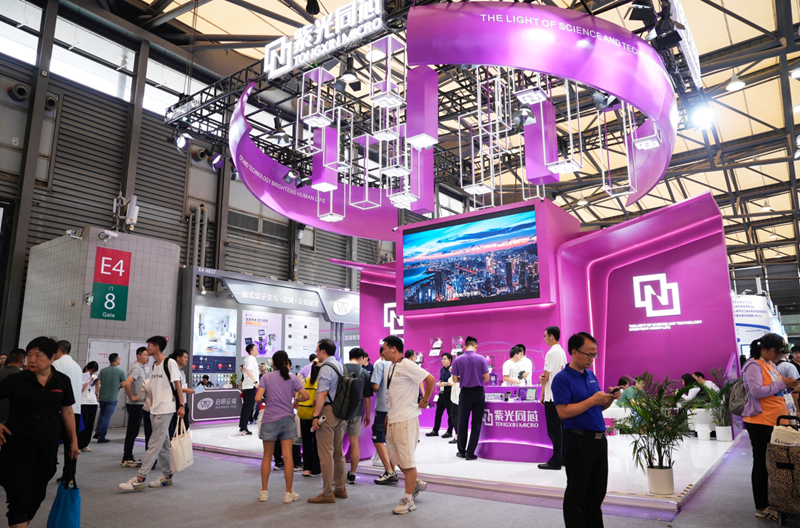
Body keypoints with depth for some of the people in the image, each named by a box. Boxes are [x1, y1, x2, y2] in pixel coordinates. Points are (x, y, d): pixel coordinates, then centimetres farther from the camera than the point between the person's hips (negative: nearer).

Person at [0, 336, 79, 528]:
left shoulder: (62, 381, 0)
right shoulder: (16, 380, -8)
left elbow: (67, 412, 8)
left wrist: (74, 441, 10)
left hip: (48, 448, 3)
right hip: (18, 446, -3)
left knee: (37, 495, 15)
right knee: (20, 497, -4)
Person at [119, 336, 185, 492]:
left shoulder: (170, 363, -9)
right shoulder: (153, 366, 15)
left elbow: (177, 385, -11)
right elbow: (152, 389, 18)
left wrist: (181, 405, -14)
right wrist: (151, 407, 13)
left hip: (166, 410, -9)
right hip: (154, 411, 9)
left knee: (154, 445, -7)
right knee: (163, 445, 14)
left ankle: (139, 479, -5)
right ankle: (167, 476, 22)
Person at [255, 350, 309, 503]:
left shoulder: (266, 377, -1)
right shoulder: (292, 378, 2)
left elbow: (258, 398, -10)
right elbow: (305, 396, -1)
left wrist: (265, 400, 11)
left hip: (270, 420, 0)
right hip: (287, 419, 0)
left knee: (267, 456, 13)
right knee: (288, 456, 2)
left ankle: (264, 492, 19)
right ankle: (289, 493, 7)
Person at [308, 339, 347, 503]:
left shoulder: (326, 368, -13)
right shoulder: (340, 366, 14)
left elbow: (323, 393, -20)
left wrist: (316, 416, -19)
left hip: (328, 411, -9)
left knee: (326, 453, -3)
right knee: (338, 453, 16)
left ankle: (327, 493, 2)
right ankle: (340, 488, 25)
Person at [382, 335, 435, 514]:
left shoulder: (407, 365, -15)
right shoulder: (391, 368, 12)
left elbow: (430, 379, -19)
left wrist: (425, 401, -11)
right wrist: (388, 416, 18)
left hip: (406, 419, -9)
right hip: (393, 419, 9)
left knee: (407, 460, 0)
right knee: (396, 457, 17)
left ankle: (408, 500, 10)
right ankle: (416, 483, 35)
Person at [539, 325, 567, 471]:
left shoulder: (551, 353, -15)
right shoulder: (562, 352, 14)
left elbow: (546, 376, -13)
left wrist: (542, 394, -3)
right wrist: (544, 378, -2)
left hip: (552, 396, -9)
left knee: (554, 429, -5)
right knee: (561, 427, 12)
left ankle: (555, 461, -1)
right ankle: (563, 457, 18)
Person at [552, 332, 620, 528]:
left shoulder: (591, 375, 12)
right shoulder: (562, 379, -12)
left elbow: (598, 408, 18)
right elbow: (563, 412, -20)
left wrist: (609, 399, -3)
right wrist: (592, 400, -22)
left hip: (600, 440, 8)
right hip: (578, 442, -8)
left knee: (597, 493, 16)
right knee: (576, 495, 3)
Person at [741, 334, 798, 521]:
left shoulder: (770, 365, 15)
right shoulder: (753, 366, -13)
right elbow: (756, 391, -23)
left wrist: (788, 387, 6)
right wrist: (781, 384, -19)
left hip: (774, 421, 9)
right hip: (760, 422, -9)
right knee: (762, 463, -2)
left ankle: (769, 499, 25)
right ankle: (761, 507, 6)